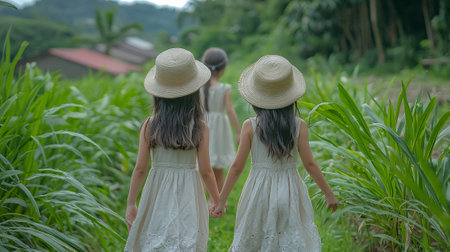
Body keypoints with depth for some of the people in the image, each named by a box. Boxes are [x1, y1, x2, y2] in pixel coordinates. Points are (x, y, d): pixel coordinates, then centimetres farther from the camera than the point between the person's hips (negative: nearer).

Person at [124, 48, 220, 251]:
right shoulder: (200, 129, -8)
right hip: (188, 196, -1)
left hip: (157, 198, 1)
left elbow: (140, 169, -4)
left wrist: (130, 204, 6)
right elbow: (206, 171, -4)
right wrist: (217, 200, 11)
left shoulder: (149, 126, -6)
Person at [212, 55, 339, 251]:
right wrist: (328, 193, 8)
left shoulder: (250, 126, -10)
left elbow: (237, 166, -8)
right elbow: (309, 164, -5)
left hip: (259, 194, 0)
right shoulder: (299, 126, -8)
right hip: (289, 192, 0)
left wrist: (221, 200, 1)